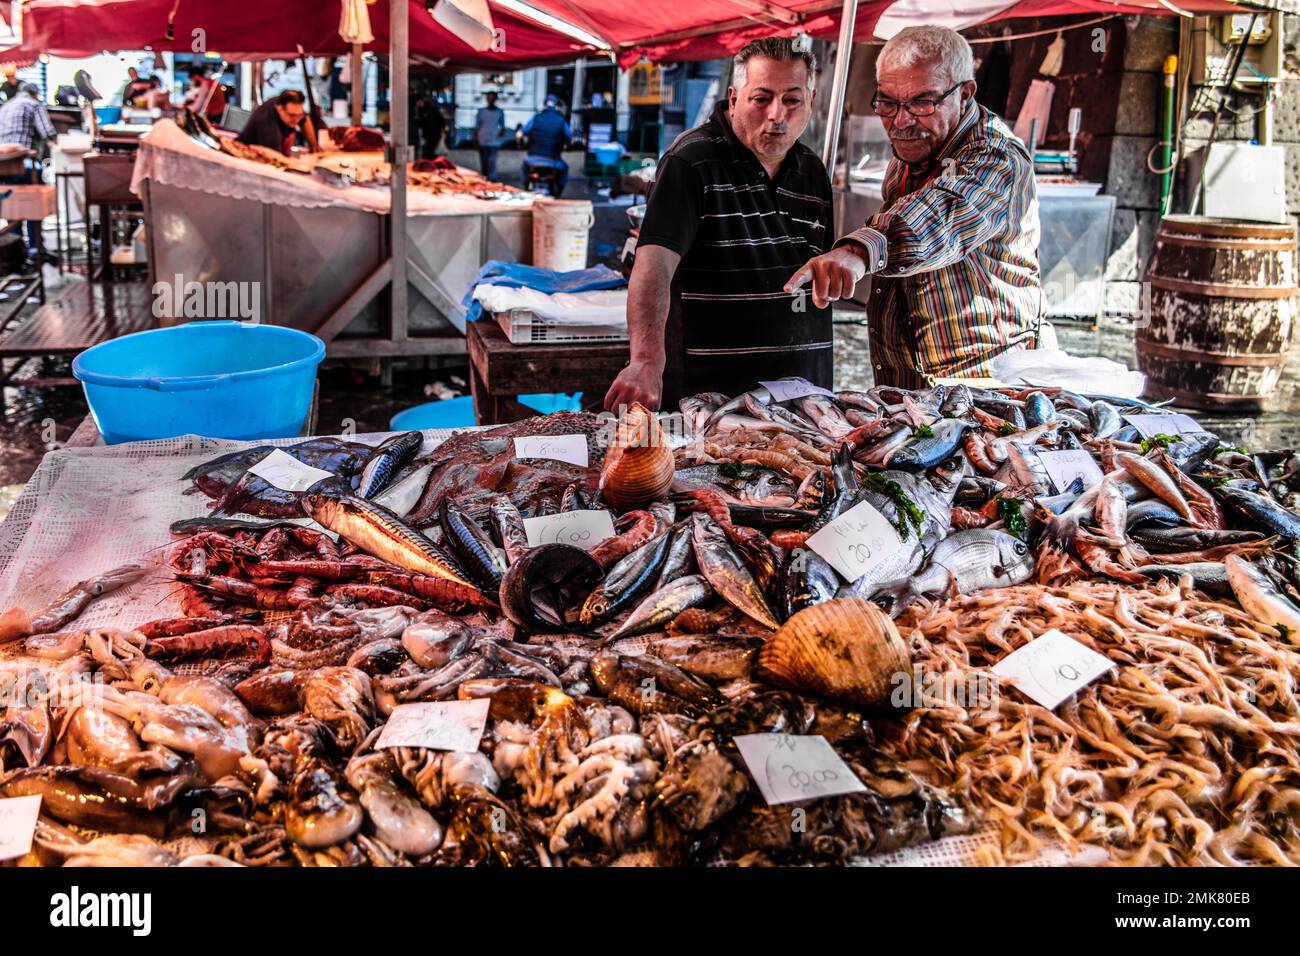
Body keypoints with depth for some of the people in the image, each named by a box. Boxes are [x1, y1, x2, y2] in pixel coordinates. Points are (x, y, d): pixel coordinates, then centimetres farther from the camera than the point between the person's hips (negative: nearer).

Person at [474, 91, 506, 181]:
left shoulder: (500, 112, 6)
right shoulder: (481, 111, 6)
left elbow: (502, 125, 13)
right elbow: (477, 127, 9)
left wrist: (502, 131, -9)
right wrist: (475, 139, 0)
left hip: (494, 142, -1)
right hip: (482, 142, 1)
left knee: (492, 162, -11)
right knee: (483, 163, 6)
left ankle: (492, 180, -12)